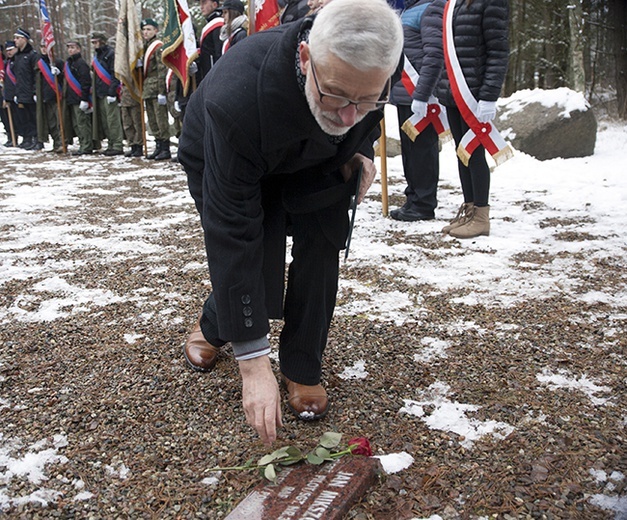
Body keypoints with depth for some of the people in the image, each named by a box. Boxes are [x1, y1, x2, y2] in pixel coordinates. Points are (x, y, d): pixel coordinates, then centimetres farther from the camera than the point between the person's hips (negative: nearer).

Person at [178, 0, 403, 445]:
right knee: (252, 269, -12)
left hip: (315, 162, 4)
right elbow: (234, 236, -43)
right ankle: (214, 325, 25)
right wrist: (253, 359, -41)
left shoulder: (375, 66, -30)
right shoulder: (238, 99, -46)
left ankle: (303, 369, 5)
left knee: (322, 246, -15)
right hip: (222, 165, -3)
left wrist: (362, 149, -19)